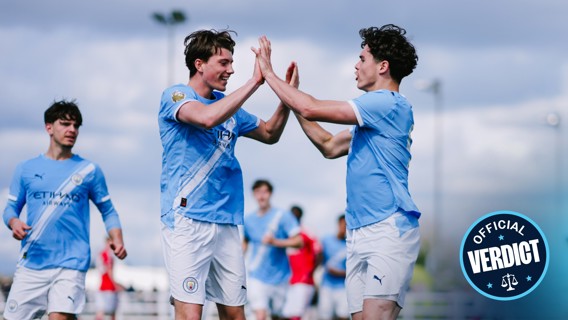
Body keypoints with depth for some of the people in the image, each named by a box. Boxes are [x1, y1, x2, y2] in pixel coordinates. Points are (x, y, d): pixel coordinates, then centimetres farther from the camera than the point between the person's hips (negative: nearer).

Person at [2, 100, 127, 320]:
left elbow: (107, 211, 12)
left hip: (70, 263, -2)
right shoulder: (26, 169, 12)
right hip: (31, 263, 2)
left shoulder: (89, 170, 9)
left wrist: (117, 241, -5)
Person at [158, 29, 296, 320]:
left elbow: (269, 134, 25)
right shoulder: (175, 96, -4)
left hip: (226, 222, 7)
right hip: (187, 218, -7)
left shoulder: (228, 105, 16)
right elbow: (207, 118, -25)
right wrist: (254, 82, -20)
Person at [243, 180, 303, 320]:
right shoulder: (248, 219, 5)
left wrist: (276, 242, -22)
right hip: (257, 276, 0)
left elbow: (298, 241, -9)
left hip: (279, 276, 0)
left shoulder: (283, 216, -4)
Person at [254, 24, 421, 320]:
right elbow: (330, 146, 29)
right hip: (359, 234, 10)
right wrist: (293, 96, 27)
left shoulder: (389, 104, -10)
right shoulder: (371, 114, 21)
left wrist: (269, 73, 0)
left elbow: (312, 109, -12)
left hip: (388, 231, -10)